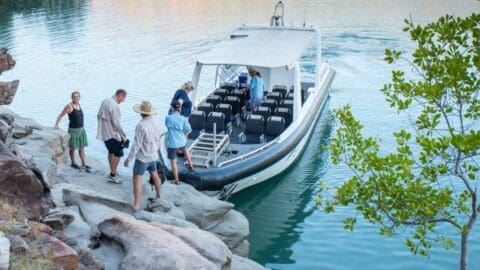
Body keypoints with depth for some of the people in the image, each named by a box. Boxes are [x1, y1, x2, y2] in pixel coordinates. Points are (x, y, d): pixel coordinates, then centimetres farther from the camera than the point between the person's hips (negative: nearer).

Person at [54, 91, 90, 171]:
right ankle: (73, 163, 25)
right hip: (73, 130, -6)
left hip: (81, 129, 6)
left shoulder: (78, 104, 6)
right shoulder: (69, 106, -14)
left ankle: (84, 165, 18)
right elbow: (60, 115, -15)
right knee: (73, 148, 7)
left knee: (82, 147, 11)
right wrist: (56, 125, -26)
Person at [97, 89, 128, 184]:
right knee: (118, 153, 1)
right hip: (112, 134, -9)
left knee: (111, 152, 22)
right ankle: (112, 176, 4)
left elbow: (98, 116, 15)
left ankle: (112, 172, 33)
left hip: (103, 132, 9)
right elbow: (116, 123, -24)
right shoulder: (114, 106, -23)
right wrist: (124, 136, -17)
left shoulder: (105, 101, 6)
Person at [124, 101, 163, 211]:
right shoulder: (155, 122, -2)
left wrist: (129, 158, -16)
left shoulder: (141, 126, -25)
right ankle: (158, 196, 41)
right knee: (154, 175, 24)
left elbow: (137, 145, -23)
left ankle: (136, 205, -8)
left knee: (137, 180, -5)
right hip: (153, 155, 8)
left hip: (142, 157, -8)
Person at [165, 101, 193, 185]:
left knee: (173, 162, 10)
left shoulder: (168, 118, -11)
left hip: (172, 143, -3)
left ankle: (176, 180, 18)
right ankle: (191, 165, 45)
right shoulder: (183, 119, -8)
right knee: (185, 149, 38)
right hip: (181, 141, 3)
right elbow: (188, 130, -4)